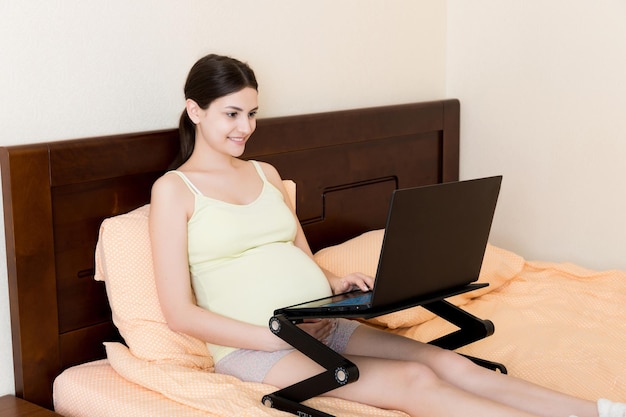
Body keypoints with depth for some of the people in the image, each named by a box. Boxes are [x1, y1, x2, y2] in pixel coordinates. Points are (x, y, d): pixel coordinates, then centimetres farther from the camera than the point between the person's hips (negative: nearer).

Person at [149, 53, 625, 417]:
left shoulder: (265, 174, 18)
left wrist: (335, 283, -2)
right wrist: (275, 337, -16)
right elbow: (181, 313, -8)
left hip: (322, 325, 6)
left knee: (453, 365, -14)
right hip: (254, 345, -6)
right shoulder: (174, 189, -1)